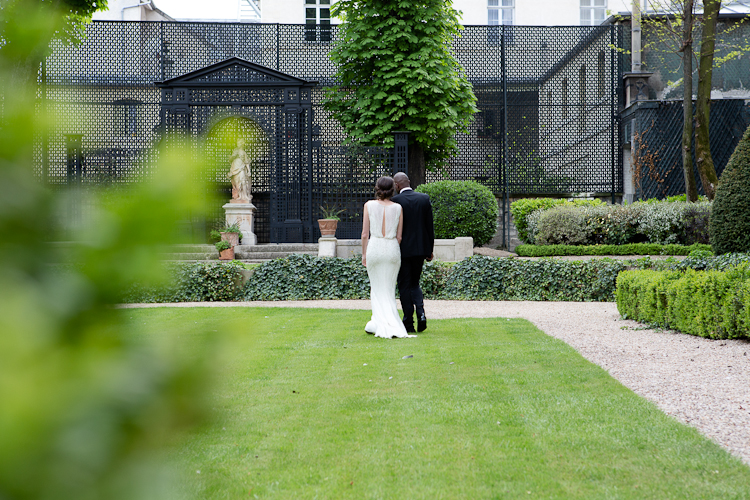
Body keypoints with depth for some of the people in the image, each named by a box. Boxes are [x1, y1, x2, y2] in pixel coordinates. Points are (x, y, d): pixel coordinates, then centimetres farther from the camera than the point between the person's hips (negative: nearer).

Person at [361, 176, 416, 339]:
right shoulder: (397, 208, 0)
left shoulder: (369, 205, -3)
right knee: (389, 289, 10)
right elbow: (399, 236, 4)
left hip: (374, 248, -1)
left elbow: (365, 234, -3)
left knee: (377, 289, 10)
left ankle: (383, 325, 2)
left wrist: (364, 254, 7)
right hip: (392, 248, 1)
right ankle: (377, 323, 10)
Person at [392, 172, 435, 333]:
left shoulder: (395, 201, -11)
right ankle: (420, 312, -7)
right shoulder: (424, 199, 1)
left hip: (402, 250, -4)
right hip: (420, 249, 4)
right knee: (414, 284, 17)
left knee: (405, 286, 4)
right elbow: (430, 226, 4)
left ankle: (408, 324, 3)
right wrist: (430, 249, 11)